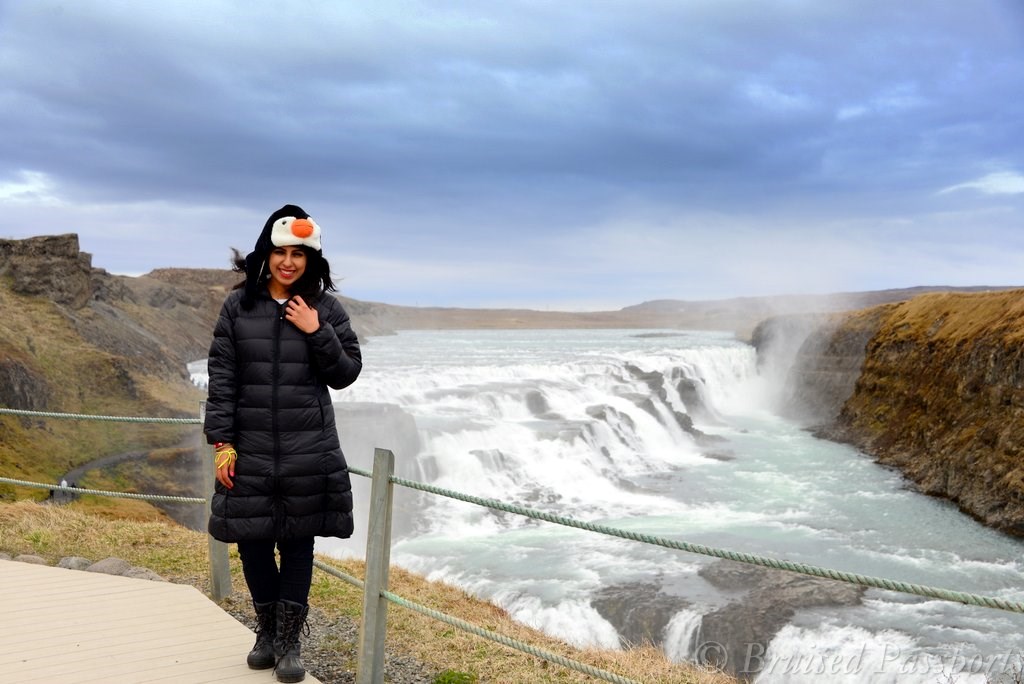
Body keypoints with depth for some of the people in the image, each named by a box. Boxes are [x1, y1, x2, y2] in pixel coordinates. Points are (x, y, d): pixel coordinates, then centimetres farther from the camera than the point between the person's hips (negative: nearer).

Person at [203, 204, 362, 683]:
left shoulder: (325, 308, 1)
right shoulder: (239, 305, 1)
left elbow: (346, 374, 1)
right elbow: (221, 378, 0)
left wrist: (317, 333, -13)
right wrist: (221, 442, -5)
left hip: (308, 451, -1)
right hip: (249, 448, 1)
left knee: (298, 542, 6)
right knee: (252, 540, 10)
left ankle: (289, 641, 19)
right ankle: (266, 630, 30)